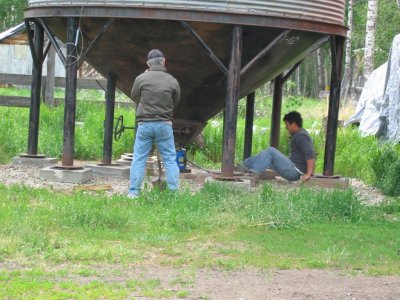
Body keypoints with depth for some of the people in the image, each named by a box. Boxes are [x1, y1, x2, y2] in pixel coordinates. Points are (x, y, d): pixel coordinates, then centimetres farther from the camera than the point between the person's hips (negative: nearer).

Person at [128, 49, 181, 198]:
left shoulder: (141, 79, -6)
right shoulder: (172, 81, -2)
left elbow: (134, 97, 9)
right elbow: (176, 102, 10)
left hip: (144, 123, 0)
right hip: (165, 124, 0)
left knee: (138, 159, 5)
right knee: (170, 159, 7)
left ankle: (133, 192, 2)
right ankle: (174, 191, 4)